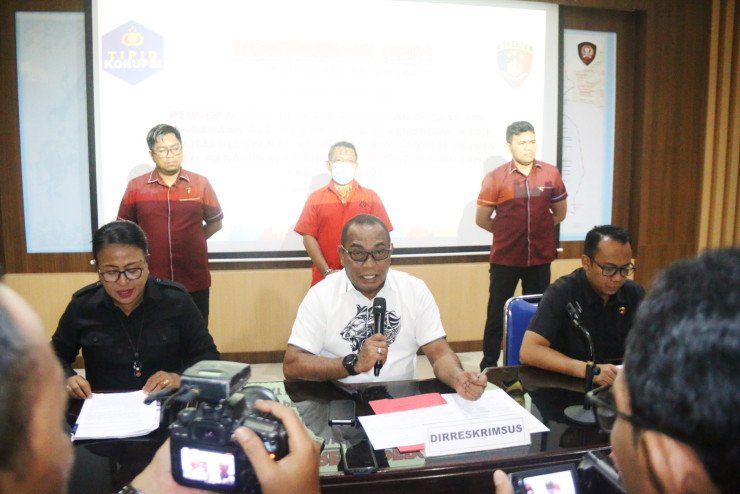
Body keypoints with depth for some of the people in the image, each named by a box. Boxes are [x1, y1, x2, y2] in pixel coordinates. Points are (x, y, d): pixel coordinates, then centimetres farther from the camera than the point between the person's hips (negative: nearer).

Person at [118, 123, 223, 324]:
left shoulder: (201, 184, 1)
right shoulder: (135, 187, 1)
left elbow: (215, 223, 11)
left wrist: (189, 242, 6)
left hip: (194, 282, 0)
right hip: (151, 283, 0)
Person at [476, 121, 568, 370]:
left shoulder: (551, 174, 1)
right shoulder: (495, 178, -7)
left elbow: (560, 213, 15)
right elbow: (481, 219, 0)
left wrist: (538, 228, 11)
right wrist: (508, 233, 8)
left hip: (540, 258, 3)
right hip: (505, 259, -2)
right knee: (497, 314, 4)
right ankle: (488, 367, 17)